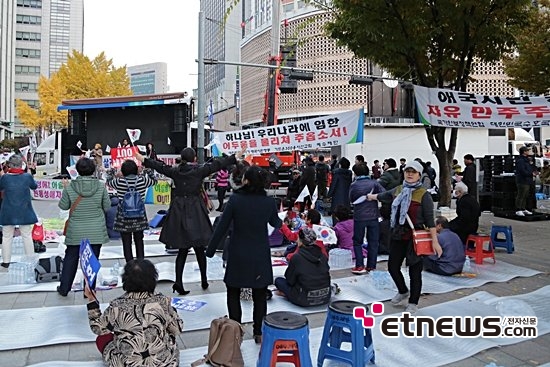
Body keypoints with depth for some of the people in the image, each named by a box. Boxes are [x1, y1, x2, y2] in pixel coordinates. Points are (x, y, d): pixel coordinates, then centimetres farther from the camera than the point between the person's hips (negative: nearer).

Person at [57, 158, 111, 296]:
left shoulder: (70, 187, -10)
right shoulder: (100, 186, -10)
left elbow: (63, 206, 2)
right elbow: (107, 207, -2)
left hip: (76, 232, 1)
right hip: (96, 232, 0)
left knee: (70, 259, 16)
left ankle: (64, 288, 28)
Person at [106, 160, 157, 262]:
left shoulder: (119, 182, -10)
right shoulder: (142, 180, -8)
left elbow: (109, 181, 12)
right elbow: (154, 181, 11)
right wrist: (148, 169, 18)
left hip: (124, 218, -2)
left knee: (127, 243, 7)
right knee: (139, 242, 13)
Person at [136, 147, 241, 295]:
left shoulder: (175, 171, 3)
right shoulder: (200, 170, -6)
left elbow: (160, 166, 17)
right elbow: (217, 164, -4)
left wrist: (143, 160, 33)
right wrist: (236, 157, 3)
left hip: (179, 211, 3)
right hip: (195, 211, -3)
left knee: (182, 249, 8)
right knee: (199, 249, 9)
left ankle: (178, 282, -1)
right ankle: (204, 280, 20)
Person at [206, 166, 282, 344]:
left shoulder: (235, 200, -15)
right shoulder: (269, 201, -9)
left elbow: (221, 227, -10)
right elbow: (276, 223, 8)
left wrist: (210, 250, 2)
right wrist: (280, 221, 32)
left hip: (238, 255, -2)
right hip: (261, 256, 2)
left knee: (233, 294, 17)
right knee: (259, 296, 16)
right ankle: (259, 333, 24)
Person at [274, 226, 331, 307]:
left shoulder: (296, 258, -15)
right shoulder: (322, 256, -2)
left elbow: (290, 281, -4)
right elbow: (326, 277, 11)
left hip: (305, 300, -6)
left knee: (278, 280, 10)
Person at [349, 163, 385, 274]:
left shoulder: (353, 185, -6)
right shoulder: (374, 183, -3)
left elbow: (351, 199, 3)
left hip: (359, 216, -1)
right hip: (373, 216, 2)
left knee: (357, 242, 11)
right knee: (373, 242, 11)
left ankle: (359, 266, 2)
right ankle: (371, 266, 14)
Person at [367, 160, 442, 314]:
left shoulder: (423, 194, -11)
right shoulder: (398, 190, 6)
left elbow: (429, 220, -13)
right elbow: (384, 196, 27)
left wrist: (435, 241, -17)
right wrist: (372, 196, 45)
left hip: (415, 237, -6)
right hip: (398, 235, 6)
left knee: (414, 271, 5)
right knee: (392, 266, 12)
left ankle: (413, 303, 24)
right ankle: (403, 292, 40)